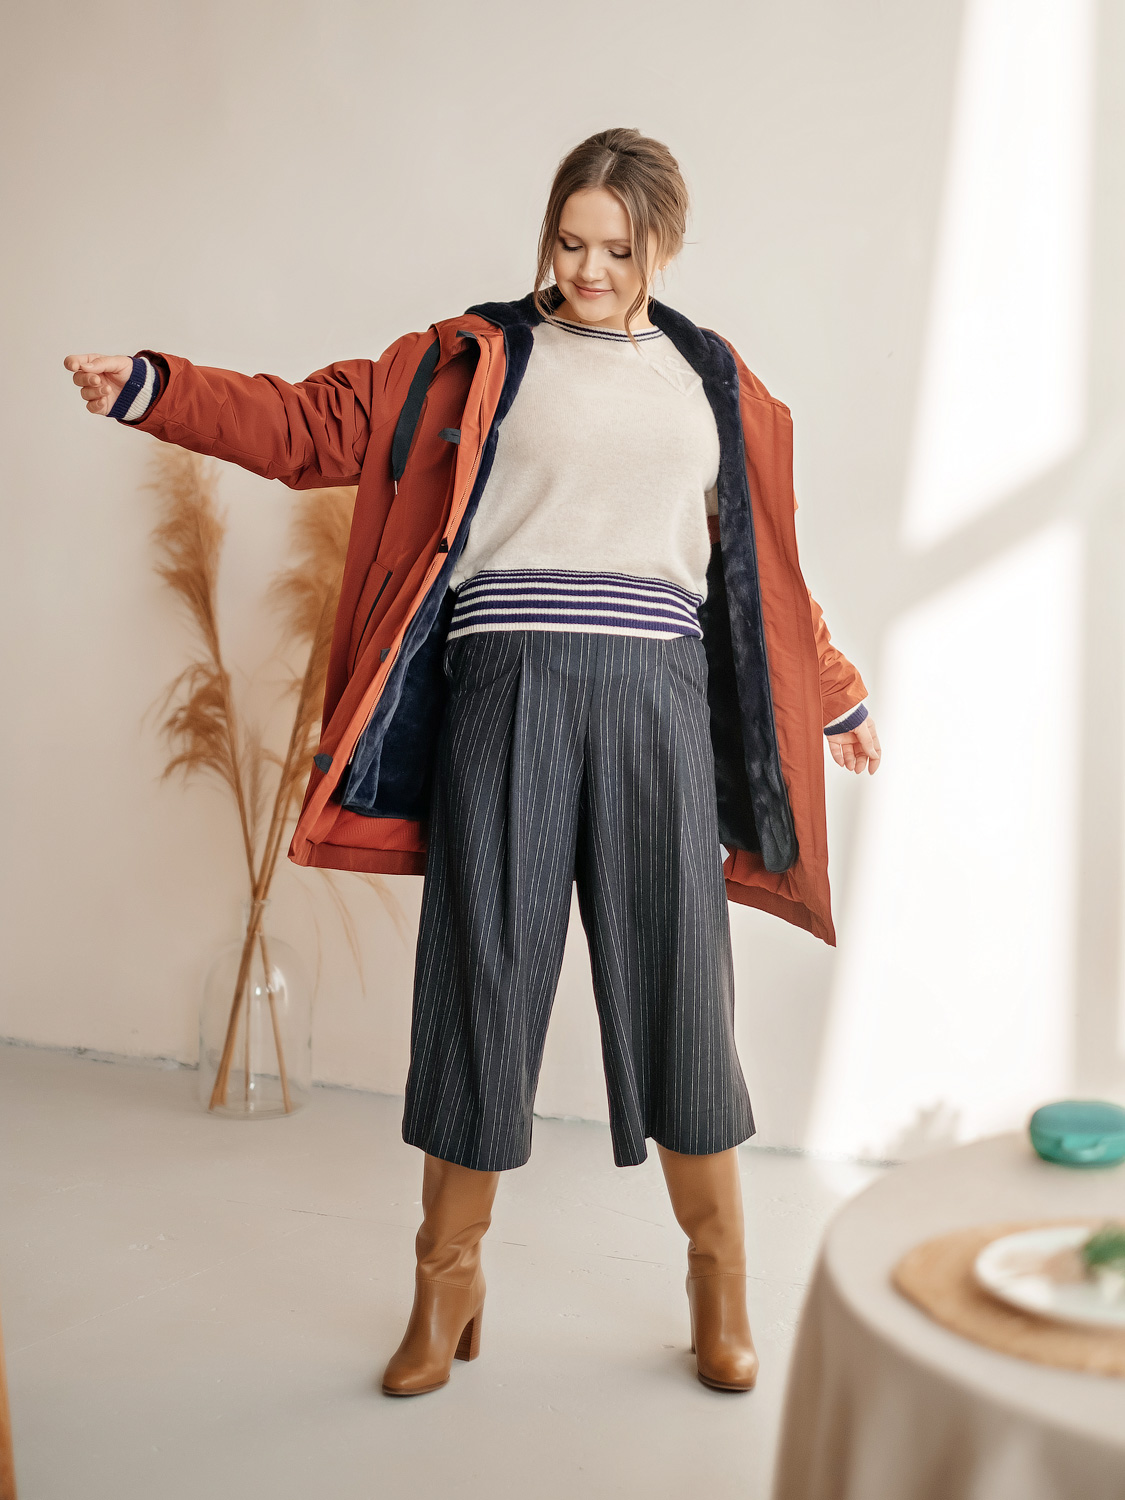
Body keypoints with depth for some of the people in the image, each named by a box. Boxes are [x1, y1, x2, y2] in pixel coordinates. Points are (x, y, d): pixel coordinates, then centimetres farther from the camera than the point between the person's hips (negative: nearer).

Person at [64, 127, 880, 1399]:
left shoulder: (710, 383, 16)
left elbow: (764, 561, 23)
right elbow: (309, 425, 2)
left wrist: (839, 696, 27)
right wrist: (148, 388, -10)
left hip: (657, 695, 2)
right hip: (511, 689, -1)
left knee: (678, 984, 4)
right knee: (485, 971, 2)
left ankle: (719, 1285, 22)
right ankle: (448, 1284, 20)